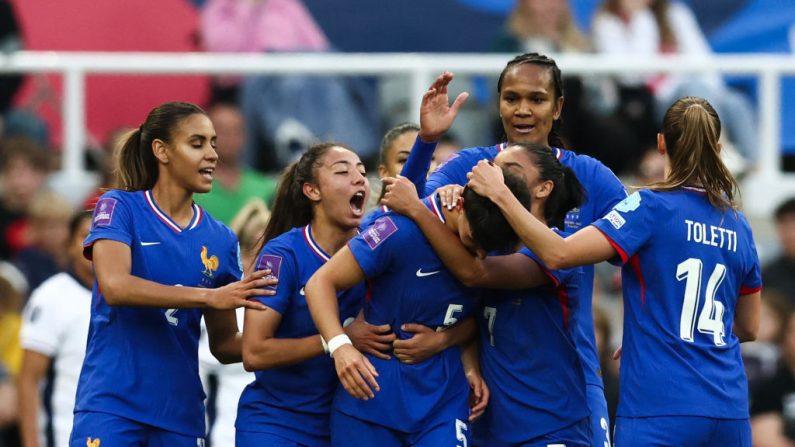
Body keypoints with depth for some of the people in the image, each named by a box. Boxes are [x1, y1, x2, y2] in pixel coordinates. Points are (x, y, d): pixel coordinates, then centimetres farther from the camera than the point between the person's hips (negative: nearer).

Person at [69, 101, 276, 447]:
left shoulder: (220, 240, 10)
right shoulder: (119, 208, -1)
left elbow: (223, 344, 14)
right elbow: (114, 287, -18)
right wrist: (210, 296, -23)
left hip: (180, 416, 4)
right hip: (111, 406, -4)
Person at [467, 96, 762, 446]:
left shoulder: (652, 207, -6)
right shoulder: (737, 224, 12)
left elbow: (558, 253, -16)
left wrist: (500, 194, -8)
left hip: (660, 410, -5)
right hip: (728, 412, 5)